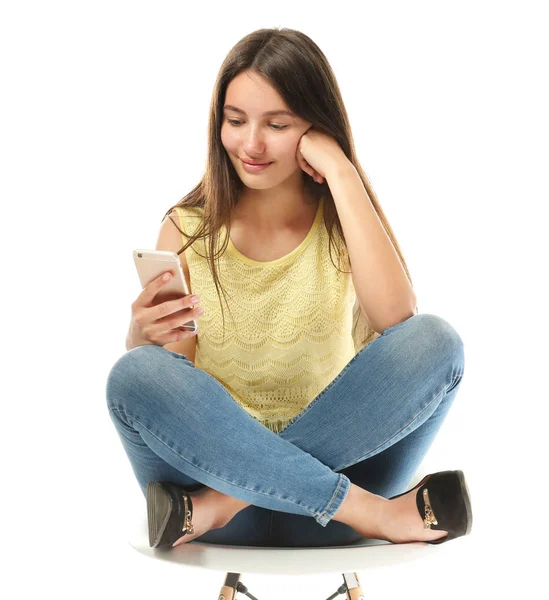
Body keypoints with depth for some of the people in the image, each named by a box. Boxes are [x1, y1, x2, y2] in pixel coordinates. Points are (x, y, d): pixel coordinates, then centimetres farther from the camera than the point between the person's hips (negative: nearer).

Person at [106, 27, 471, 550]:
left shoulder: (344, 217, 2)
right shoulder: (188, 230, 2)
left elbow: (396, 319, -20)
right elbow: (158, 391, 0)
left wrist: (340, 172, -16)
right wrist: (143, 340, -23)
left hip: (336, 459, 0)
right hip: (215, 459, 0)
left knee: (435, 340, -22)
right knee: (135, 374, -27)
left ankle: (223, 503, -25)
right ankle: (371, 511, -27)